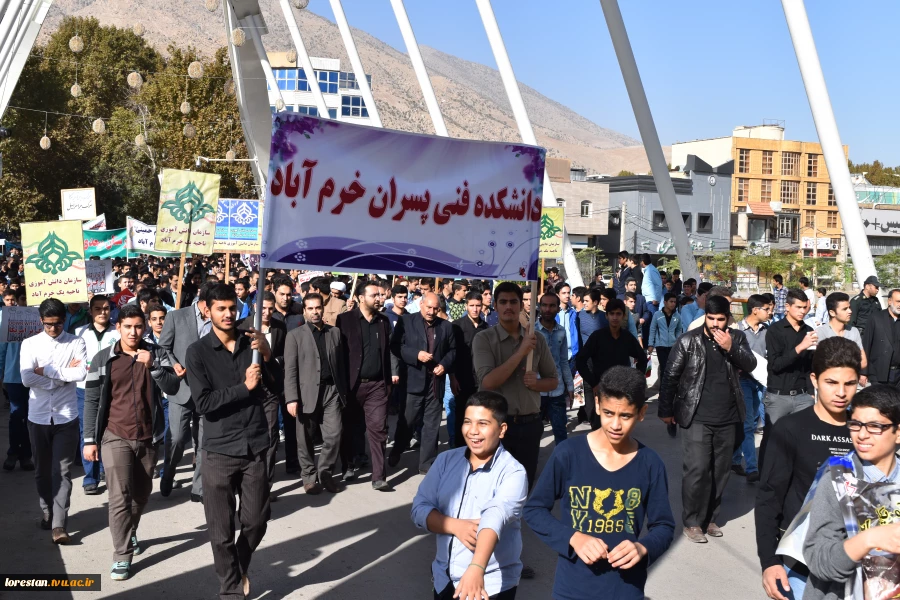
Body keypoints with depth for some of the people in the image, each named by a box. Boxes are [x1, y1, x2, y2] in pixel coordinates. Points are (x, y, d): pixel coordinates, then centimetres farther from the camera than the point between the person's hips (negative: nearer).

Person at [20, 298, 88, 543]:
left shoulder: (76, 343, -3)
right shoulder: (30, 344, -1)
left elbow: (81, 373, -19)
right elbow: (27, 379, -13)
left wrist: (46, 370, -14)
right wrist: (64, 375, -13)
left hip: (66, 417, -2)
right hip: (38, 417, 2)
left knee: (62, 472, -2)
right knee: (42, 470, 16)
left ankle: (58, 524, -2)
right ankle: (47, 512, 34)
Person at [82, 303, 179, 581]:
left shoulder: (156, 354, 0)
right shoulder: (103, 359, -3)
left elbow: (172, 388, -8)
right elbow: (92, 401, -1)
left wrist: (152, 365, -21)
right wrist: (90, 440, -4)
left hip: (148, 437, 2)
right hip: (116, 437, -2)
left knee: (141, 493, 16)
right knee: (120, 496, -8)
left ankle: (129, 533, 40)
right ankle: (122, 556, -1)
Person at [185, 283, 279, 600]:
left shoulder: (251, 342, 5)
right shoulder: (197, 352, -5)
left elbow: (276, 384, 2)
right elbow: (203, 403, -12)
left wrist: (267, 354, -14)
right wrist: (244, 387, -17)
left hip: (256, 446, 3)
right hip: (219, 450, -2)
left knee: (256, 520, 10)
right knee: (221, 529, 5)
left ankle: (240, 568, 39)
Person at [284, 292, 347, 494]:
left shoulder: (335, 332, 12)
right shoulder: (295, 335, 2)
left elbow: (341, 363, 11)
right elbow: (290, 370, -5)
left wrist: (344, 391, 7)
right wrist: (291, 398, -12)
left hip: (331, 391, 2)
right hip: (307, 393, -2)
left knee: (334, 435, -4)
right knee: (305, 439, 5)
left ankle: (326, 474, 14)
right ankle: (309, 477, 20)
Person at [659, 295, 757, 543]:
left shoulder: (737, 338, 6)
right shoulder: (688, 341, -4)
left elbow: (750, 365, -7)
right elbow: (671, 376, -1)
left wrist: (731, 348, -23)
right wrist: (665, 410, 0)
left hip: (728, 419, 4)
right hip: (697, 418, -4)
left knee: (721, 470, 11)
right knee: (697, 469, -7)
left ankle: (709, 518, 25)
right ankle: (692, 522, 7)